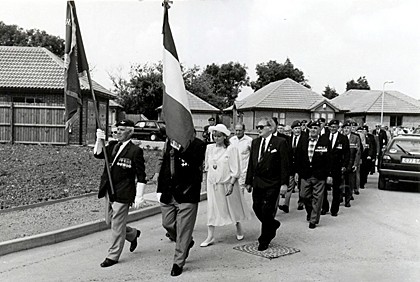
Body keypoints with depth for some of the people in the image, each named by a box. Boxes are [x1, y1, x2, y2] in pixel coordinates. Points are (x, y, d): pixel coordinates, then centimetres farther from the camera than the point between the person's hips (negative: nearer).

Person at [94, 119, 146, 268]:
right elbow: (98, 154, -4)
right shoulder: (112, 145, 10)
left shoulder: (135, 151, -11)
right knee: (110, 221, 18)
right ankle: (133, 234, 42)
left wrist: (139, 197, -15)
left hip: (123, 194, -7)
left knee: (117, 225, 1)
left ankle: (113, 256, 16)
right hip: (109, 192, 7)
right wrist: (99, 140, -19)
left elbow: (141, 176, -11)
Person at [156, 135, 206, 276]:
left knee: (183, 230, 1)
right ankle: (187, 243, 41)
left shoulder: (198, 145, -10)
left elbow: (194, 166, -24)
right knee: (167, 224, 14)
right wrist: (160, 189, 10)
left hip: (187, 196, -5)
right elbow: (164, 166, 13)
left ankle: (178, 263, 16)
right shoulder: (169, 143, 6)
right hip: (168, 194, 6)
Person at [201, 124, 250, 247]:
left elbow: (235, 170, -12)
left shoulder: (231, 149, -11)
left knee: (233, 207, 13)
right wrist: (210, 177, 10)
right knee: (212, 209, 1)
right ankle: (210, 236, 6)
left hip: (227, 183, -3)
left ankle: (239, 229, 38)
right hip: (213, 184, 3)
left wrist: (231, 184, -18)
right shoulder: (209, 148, 1)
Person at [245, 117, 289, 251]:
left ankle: (264, 241, 15)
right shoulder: (255, 142, 10)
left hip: (272, 184, -6)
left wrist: (284, 183, -12)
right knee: (257, 208, 8)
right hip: (257, 182, 6)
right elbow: (251, 163, 12)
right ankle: (272, 224, 35)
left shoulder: (280, 142, -7)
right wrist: (249, 181, 10)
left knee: (267, 210, -1)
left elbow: (284, 164, -8)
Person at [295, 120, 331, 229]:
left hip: (319, 176, -3)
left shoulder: (325, 142, -6)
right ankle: (309, 212, 39)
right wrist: (299, 172, 6)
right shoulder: (303, 143, 5)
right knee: (305, 196, 11)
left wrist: (329, 175, -10)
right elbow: (298, 159, 10)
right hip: (305, 175, 4)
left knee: (317, 198, 3)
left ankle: (313, 220, 16)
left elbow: (329, 159, -7)